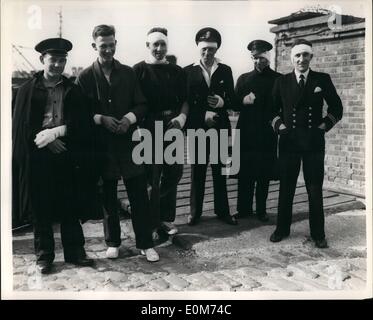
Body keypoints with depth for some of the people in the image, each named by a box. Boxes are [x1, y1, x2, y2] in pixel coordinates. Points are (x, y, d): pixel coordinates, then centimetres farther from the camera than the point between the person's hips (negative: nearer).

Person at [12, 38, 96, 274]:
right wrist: (49, 140, -12)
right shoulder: (28, 90, 4)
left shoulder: (73, 90, 9)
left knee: (71, 207, 7)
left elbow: (83, 123, 2)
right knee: (41, 209, 5)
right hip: (38, 159, -1)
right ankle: (44, 255, 19)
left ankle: (75, 252, 21)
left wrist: (57, 131, -13)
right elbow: (22, 126, -1)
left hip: (68, 157, 1)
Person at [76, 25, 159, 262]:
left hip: (129, 142, 1)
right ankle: (113, 242, 28)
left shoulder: (128, 73, 5)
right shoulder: (85, 77, 1)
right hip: (102, 145, 0)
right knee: (108, 198, 11)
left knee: (139, 196, 3)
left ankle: (146, 243, 16)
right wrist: (100, 119, -16)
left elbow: (142, 105, 6)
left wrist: (129, 118, -13)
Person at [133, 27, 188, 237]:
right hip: (149, 130, -4)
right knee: (152, 178, 1)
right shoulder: (139, 70, 0)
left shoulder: (177, 71, 12)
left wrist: (182, 116, -5)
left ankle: (166, 218, 26)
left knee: (174, 173, 9)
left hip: (173, 128, 4)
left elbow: (185, 99, 13)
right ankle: (152, 222, 16)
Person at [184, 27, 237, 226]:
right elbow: (185, 102, -2)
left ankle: (222, 210, 20)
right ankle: (195, 212, 18)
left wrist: (222, 102, -15)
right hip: (197, 129, -1)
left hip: (220, 128, 2)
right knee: (197, 172, 6)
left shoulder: (225, 71, 7)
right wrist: (203, 115, -14)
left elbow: (232, 100, 6)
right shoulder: (188, 71, 1)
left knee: (220, 172, 9)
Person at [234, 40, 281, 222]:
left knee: (264, 175, 3)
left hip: (267, 134, -1)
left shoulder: (278, 79, 6)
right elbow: (235, 104, 9)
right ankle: (244, 209, 11)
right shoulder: (243, 79, 14)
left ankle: (261, 210, 14)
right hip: (246, 133, 2)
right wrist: (244, 101, -10)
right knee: (245, 173, 1)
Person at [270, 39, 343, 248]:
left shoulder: (323, 80, 3)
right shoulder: (282, 81, 5)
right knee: (286, 188, 8)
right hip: (288, 141, 1)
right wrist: (279, 125, -2)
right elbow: (273, 109, 12)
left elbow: (337, 108, 8)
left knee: (315, 189, 4)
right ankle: (282, 229, 21)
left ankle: (318, 233, 16)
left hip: (314, 142, -1)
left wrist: (324, 126, -2)